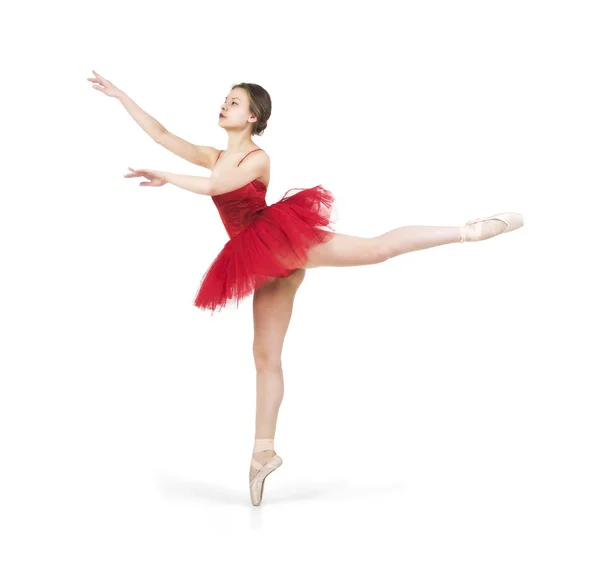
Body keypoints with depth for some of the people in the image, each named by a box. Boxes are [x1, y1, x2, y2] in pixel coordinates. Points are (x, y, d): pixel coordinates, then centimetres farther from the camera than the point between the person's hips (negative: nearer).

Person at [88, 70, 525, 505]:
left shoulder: (258, 159, -4)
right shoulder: (214, 157, 17)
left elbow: (214, 187, -23)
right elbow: (161, 135, 19)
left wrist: (167, 178, -19)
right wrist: (120, 95, 17)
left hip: (282, 241, -6)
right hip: (265, 266, 6)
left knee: (377, 248, -20)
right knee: (266, 355, 7)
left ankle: (471, 230, -14)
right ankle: (264, 451, 12)